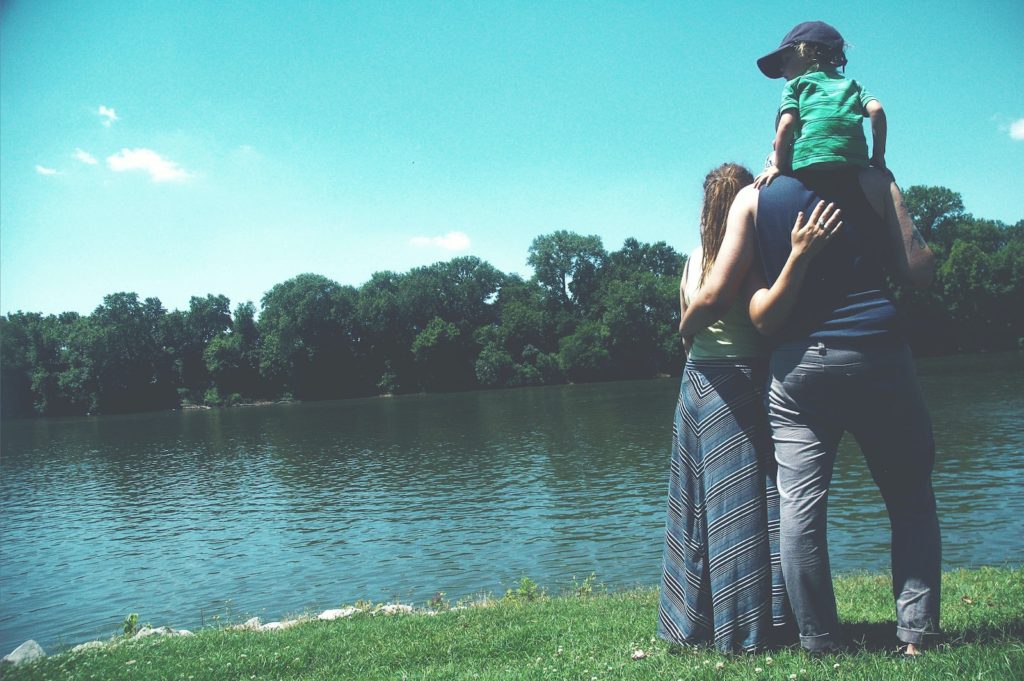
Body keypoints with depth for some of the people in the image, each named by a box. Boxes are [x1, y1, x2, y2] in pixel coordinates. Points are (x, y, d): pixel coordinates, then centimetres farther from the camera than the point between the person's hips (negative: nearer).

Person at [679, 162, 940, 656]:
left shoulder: (753, 199, 6)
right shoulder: (871, 181, 4)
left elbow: (715, 296, 0)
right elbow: (919, 272, 1)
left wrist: (685, 328, 20)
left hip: (797, 368, 1)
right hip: (878, 356, 0)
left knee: (800, 508, 1)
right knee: (911, 501, 11)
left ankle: (820, 643, 4)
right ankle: (915, 635, 9)